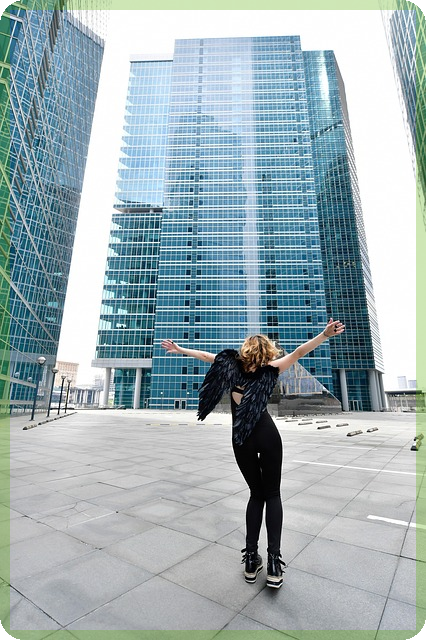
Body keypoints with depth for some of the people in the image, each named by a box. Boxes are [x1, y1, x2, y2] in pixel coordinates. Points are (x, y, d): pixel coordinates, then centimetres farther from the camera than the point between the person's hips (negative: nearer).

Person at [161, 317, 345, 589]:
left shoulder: (232, 364, 3)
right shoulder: (269, 369, -1)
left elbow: (206, 355, 10)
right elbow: (298, 353, -8)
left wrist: (179, 349, 21)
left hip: (241, 440, 2)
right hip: (267, 435, -2)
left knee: (257, 494, 18)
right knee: (272, 494, 13)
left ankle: (251, 560, 18)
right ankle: (274, 563, 5)